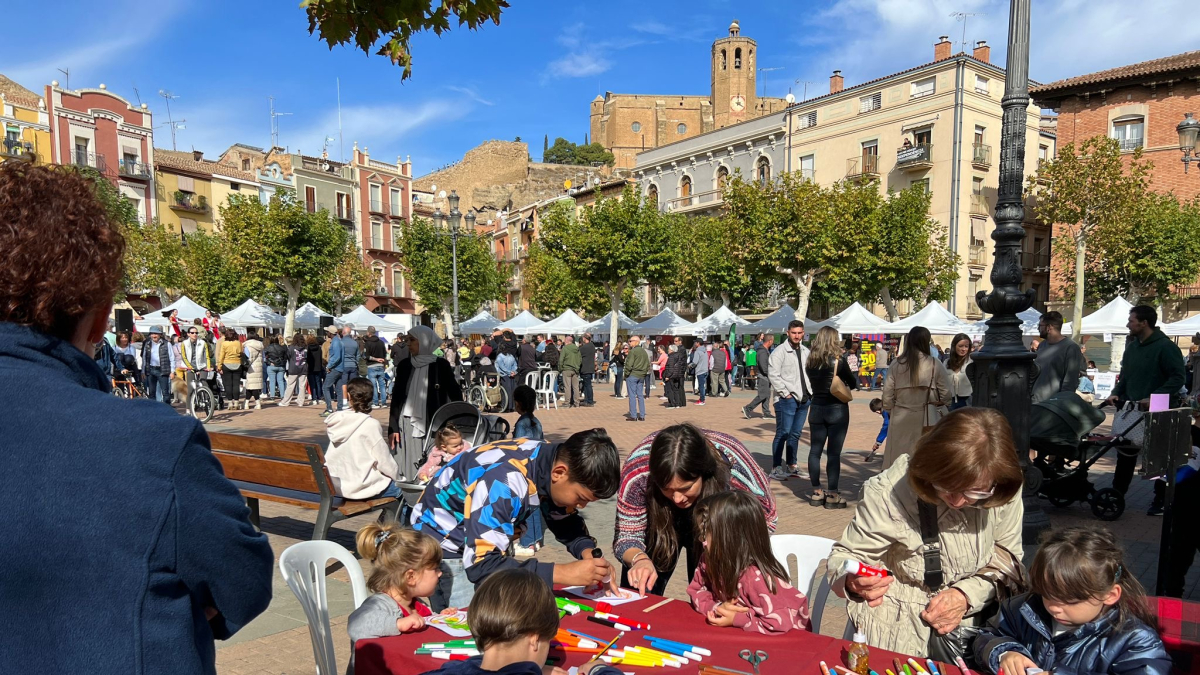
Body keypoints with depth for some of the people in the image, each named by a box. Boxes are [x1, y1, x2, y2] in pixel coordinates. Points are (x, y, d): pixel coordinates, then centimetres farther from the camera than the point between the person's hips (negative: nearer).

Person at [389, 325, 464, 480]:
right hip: (408, 425, 3)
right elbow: (396, 397, 9)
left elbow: (455, 394, 1)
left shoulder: (441, 365, -2)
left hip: (433, 425, -3)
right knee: (408, 467, 2)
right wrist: (393, 427, 3)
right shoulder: (404, 365, 7)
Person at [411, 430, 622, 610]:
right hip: (445, 546, -6)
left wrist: (588, 551, -18)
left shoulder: (555, 460, -14)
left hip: (489, 542, 7)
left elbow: (566, 522, 1)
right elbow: (480, 564, -39)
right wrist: (563, 573, -39)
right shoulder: (504, 481, -36)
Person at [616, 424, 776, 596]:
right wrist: (639, 559, -45)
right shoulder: (638, 471, -36)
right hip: (662, 520, 0)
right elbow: (627, 534, -24)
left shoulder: (737, 474, -37)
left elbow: (765, 521, -18)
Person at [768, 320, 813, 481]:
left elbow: (811, 373, 21)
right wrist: (785, 393, -15)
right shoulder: (780, 351, -8)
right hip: (787, 399, -7)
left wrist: (811, 392, 8)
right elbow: (773, 374, -14)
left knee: (795, 434, 14)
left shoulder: (806, 352, 14)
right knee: (782, 434, -6)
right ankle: (776, 468, 1)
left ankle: (791, 466, 24)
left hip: (804, 399, 7)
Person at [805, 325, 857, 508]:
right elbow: (853, 383, -2)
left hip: (816, 409, 4)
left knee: (815, 450, 9)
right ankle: (832, 494, 3)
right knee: (833, 452, -1)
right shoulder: (838, 360, -11)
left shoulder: (809, 362, 1)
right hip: (837, 409, -4)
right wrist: (850, 375, 17)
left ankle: (816, 492, 16)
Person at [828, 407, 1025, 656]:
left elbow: (1006, 555, 2)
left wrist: (967, 594, -15)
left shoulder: (1004, 494, -12)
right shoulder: (888, 493, -21)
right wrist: (853, 581, -34)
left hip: (970, 620, 3)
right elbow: (846, 556, -12)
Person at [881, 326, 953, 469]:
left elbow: (887, 393, 1)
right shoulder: (934, 364, -6)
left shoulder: (896, 365, -2)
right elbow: (946, 393, -3)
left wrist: (891, 410, 17)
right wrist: (940, 405, 17)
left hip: (901, 419, 2)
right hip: (927, 418, -2)